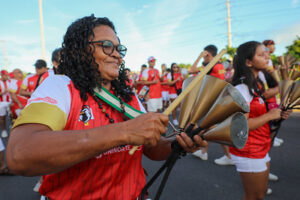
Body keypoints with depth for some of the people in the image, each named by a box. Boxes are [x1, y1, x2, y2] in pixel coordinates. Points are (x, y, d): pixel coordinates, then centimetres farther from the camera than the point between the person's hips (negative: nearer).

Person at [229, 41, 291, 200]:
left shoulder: (256, 85, 9)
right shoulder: (242, 88, -22)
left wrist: (276, 114, 2)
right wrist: (269, 115, -19)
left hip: (260, 150, 9)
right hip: (248, 155, -9)